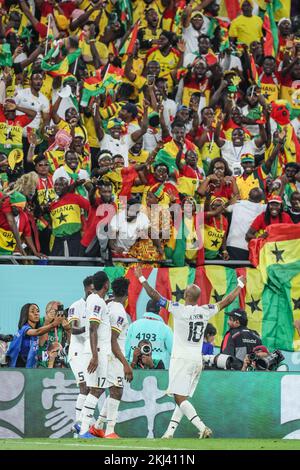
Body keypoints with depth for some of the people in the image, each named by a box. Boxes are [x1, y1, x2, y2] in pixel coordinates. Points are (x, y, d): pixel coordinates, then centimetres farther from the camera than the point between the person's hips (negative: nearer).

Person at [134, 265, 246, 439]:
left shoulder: (179, 309, -10)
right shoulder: (205, 311, 3)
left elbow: (155, 296, -11)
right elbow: (226, 301, 17)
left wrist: (142, 278, -3)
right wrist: (240, 286, 31)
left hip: (181, 359, -6)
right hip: (197, 361, 6)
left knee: (180, 398, -8)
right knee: (183, 398, 12)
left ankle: (202, 427, -21)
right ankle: (170, 432, 11)